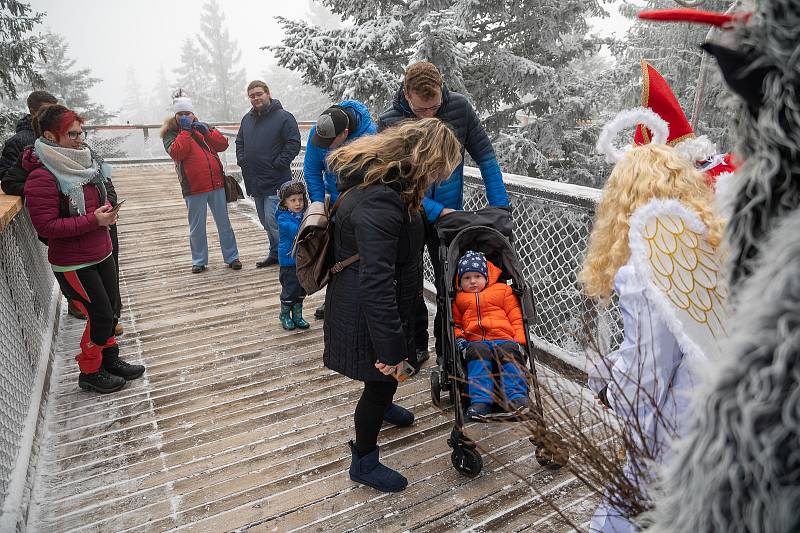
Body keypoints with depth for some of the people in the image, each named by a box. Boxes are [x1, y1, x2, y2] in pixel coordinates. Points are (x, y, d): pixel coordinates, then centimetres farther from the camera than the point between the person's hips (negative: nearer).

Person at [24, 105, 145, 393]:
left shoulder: (81, 163, 6)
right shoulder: (42, 178, -20)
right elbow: (46, 225, -23)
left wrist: (107, 209, -1)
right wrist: (94, 220, -23)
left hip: (102, 255, 8)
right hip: (73, 264, -8)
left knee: (110, 310, 16)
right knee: (101, 316, -1)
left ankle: (110, 360, 35)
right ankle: (89, 372, 20)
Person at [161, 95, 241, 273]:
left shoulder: (202, 127, 15)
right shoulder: (170, 134, 4)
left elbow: (223, 144, 4)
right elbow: (176, 153, -17)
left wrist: (206, 132, -8)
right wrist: (185, 130, -12)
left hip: (216, 184, 3)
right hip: (194, 188, -3)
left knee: (224, 223, 8)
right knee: (197, 227, 6)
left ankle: (231, 257, 18)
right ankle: (199, 261, 19)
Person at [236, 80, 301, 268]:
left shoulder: (284, 117, -7)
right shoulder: (247, 119, 15)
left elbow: (294, 144, -13)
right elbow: (239, 143, 26)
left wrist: (278, 164, -16)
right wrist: (242, 161, 10)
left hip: (275, 182, -8)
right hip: (254, 181, 8)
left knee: (273, 222, -13)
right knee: (266, 222, 14)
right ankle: (275, 254, 27)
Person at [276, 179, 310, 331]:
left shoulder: (305, 213, 3)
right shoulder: (283, 218, -14)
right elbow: (297, 231, -29)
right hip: (289, 260, -6)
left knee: (301, 290, 15)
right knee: (290, 289, 3)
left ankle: (297, 315, 31)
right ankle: (285, 315, 25)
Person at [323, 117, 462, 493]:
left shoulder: (380, 180, -3)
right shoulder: (378, 204, -34)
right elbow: (376, 284, -34)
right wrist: (390, 347, -28)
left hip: (381, 302, 10)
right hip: (365, 312, -10)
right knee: (382, 380, 9)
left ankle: (381, 406, 64)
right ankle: (364, 463, 33)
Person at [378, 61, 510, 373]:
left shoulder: (459, 107, -11)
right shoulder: (389, 122, -16)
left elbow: (485, 156, -6)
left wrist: (500, 207, -10)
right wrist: (436, 211, -26)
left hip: (449, 213, 1)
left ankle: (446, 349, 23)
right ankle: (417, 346, 26)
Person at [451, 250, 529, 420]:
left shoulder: (502, 290, 21)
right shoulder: (459, 299, 25)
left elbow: (516, 317, 14)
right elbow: (455, 322, 23)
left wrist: (519, 341, -1)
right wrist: (459, 338, 1)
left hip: (504, 339, 0)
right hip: (476, 341, 0)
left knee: (510, 351, -33)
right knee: (478, 352, -34)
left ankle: (517, 398, -38)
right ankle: (480, 401, -41)